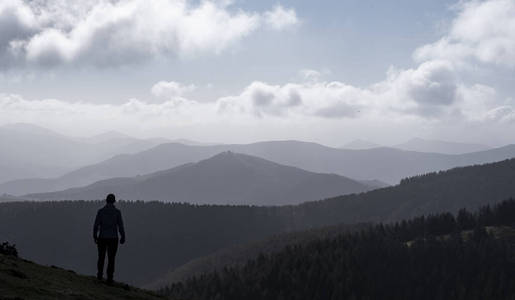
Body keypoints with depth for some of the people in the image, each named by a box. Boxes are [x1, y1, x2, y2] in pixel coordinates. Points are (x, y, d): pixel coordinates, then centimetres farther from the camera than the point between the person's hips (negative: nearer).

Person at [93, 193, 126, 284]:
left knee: (101, 257, 20)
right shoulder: (117, 212, -6)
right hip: (113, 238, -1)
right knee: (111, 259, 5)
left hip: (102, 238, 1)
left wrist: (95, 236, 8)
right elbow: (120, 226, -6)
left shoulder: (100, 211, -4)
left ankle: (100, 275, 21)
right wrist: (123, 237, 7)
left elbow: (96, 225, -5)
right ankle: (109, 278, 1)